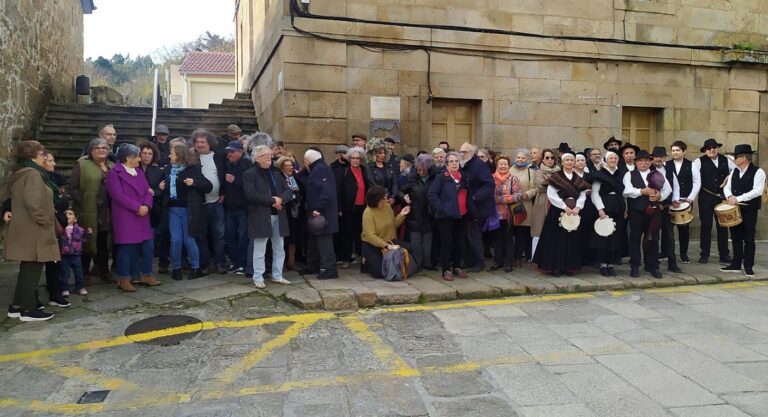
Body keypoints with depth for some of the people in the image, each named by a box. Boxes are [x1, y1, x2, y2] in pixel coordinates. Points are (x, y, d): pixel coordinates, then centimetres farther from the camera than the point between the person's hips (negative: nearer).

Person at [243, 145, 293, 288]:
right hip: (260, 216, -6)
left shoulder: (276, 173, 16)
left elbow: (288, 191, 9)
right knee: (260, 250, 0)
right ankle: (258, 278, 9)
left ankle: (277, 276, 23)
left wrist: (281, 199, -13)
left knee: (279, 249, 12)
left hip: (278, 216, 6)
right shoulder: (249, 174, -4)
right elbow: (251, 194, -18)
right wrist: (272, 200, -18)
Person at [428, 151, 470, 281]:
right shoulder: (441, 177, -5)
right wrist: (440, 207, -15)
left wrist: (468, 207, 10)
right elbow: (431, 194, -11)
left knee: (460, 243, 10)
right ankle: (446, 269, 9)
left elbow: (468, 194, 23)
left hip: (462, 216, 5)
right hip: (446, 216, -5)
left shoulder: (464, 177, 11)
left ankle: (457, 267, 25)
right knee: (446, 243, 0)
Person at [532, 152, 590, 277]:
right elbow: (551, 195, -11)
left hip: (574, 211, 5)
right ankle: (555, 267, 2)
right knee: (557, 238, -4)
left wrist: (577, 207, -13)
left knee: (572, 239, 6)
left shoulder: (578, 179, 12)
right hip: (558, 211, -5)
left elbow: (582, 195, 6)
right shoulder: (556, 177, -3)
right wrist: (565, 207, -16)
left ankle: (569, 266, 14)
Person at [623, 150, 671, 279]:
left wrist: (659, 196, -10)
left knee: (653, 239, 7)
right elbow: (627, 191, -11)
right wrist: (643, 191, -20)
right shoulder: (630, 175, 4)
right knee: (635, 238, 3)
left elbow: (668, 189, 9)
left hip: (653, 210, 2)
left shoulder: (658, 175, 12)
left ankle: (653, 266, 18)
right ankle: (634, 267, 10)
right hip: (636, 211, -2)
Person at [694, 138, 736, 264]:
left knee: (723, 225, 8)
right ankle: (704, 254, 10)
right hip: (706, 198, -3)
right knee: (706, 225, 1)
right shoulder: (699, 161, -4)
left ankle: (724, 255, 17)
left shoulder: (726, 160, 8)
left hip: (722, 197, 3)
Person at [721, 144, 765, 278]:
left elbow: (757, 191, -18)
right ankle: (736, 264, 18)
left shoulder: (758, 172, -8)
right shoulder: (734, 171, 11)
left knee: (748, 239, 1)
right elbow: (727, 187, 8)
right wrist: (730, 197, -13)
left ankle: (748, 267, 10)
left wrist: (738, 198, -23)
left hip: (749, 210, -5)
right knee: (736, 237, 10)